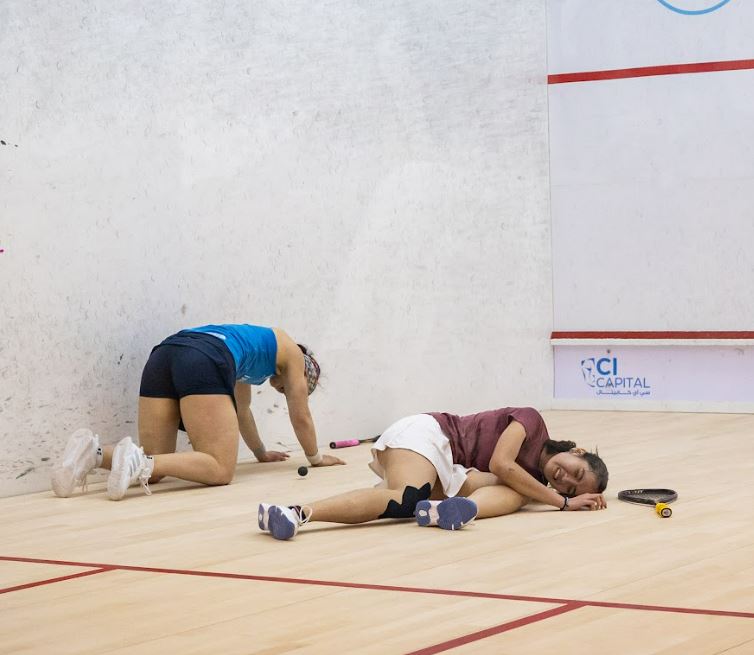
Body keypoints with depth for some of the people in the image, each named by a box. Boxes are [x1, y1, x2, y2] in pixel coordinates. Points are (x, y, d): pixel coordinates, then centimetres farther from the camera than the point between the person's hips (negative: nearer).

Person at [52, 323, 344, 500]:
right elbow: (301, 417, 31)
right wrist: (316, 457, 48)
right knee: (221, 469, -11)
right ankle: (140, 462, -35)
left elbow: (241, 410, 56)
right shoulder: (293, 354, 27)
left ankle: (94, 452, -18)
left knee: (154, 467, 10)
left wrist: (261, 453, 67)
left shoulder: (254, 348, 46)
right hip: (204, 361, -8)